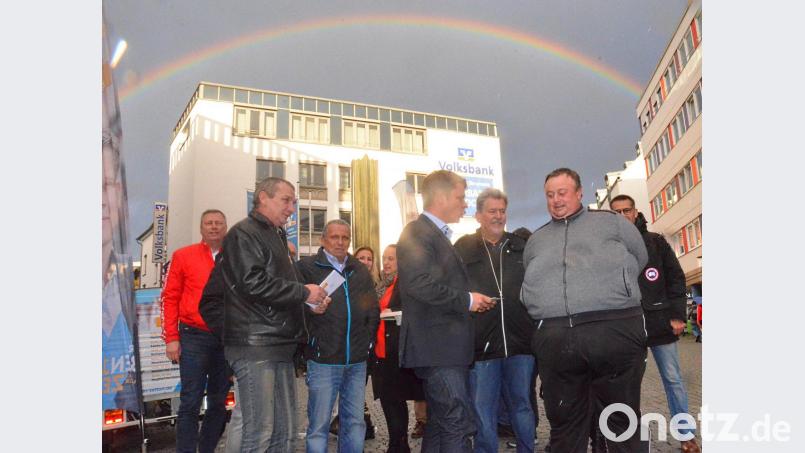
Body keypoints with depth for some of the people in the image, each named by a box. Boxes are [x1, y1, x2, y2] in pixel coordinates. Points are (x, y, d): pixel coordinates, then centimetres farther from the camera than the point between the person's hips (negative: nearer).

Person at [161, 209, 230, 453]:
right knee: (190, 403, -1)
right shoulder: (183, 256, 3)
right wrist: (171, 338, -4)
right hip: (194, 338, -2)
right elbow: (170, 298, 2)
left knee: (219, 402, 12)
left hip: (227, 339, 3)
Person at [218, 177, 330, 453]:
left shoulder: (277, 237, 23)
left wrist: (310, 301, 12)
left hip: (280, 346, 9)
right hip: (255, 346, -9)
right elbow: (253, 284, -20)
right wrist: (303, 292, -11)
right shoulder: (244, 233, -6)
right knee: (260, 431, -6)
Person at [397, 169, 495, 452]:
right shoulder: (417, 232, -11)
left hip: (448, 348, 10)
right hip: (436, 347, -10)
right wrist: (466, 300, -15)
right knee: (459, 424, -11)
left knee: (441, 423, 15)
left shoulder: (439, 235, 21)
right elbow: (420, 283, -24)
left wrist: (471, 302, 13)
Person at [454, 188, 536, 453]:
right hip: (482, 341, -2)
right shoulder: (463, 248, 4)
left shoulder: (521, 247, 11)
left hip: (519, 340, 2)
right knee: (483, 409, 6)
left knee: (521, 404, 13)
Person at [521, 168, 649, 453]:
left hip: (614, 330, -2)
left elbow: (640, 258, 17)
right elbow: (529, 284, 26)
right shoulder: (536, 240, 23)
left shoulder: (611, 222, 14)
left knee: (623, 418, 4)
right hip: (555, 339, 3)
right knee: (564, 422, 9)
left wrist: (610, 289, 13)